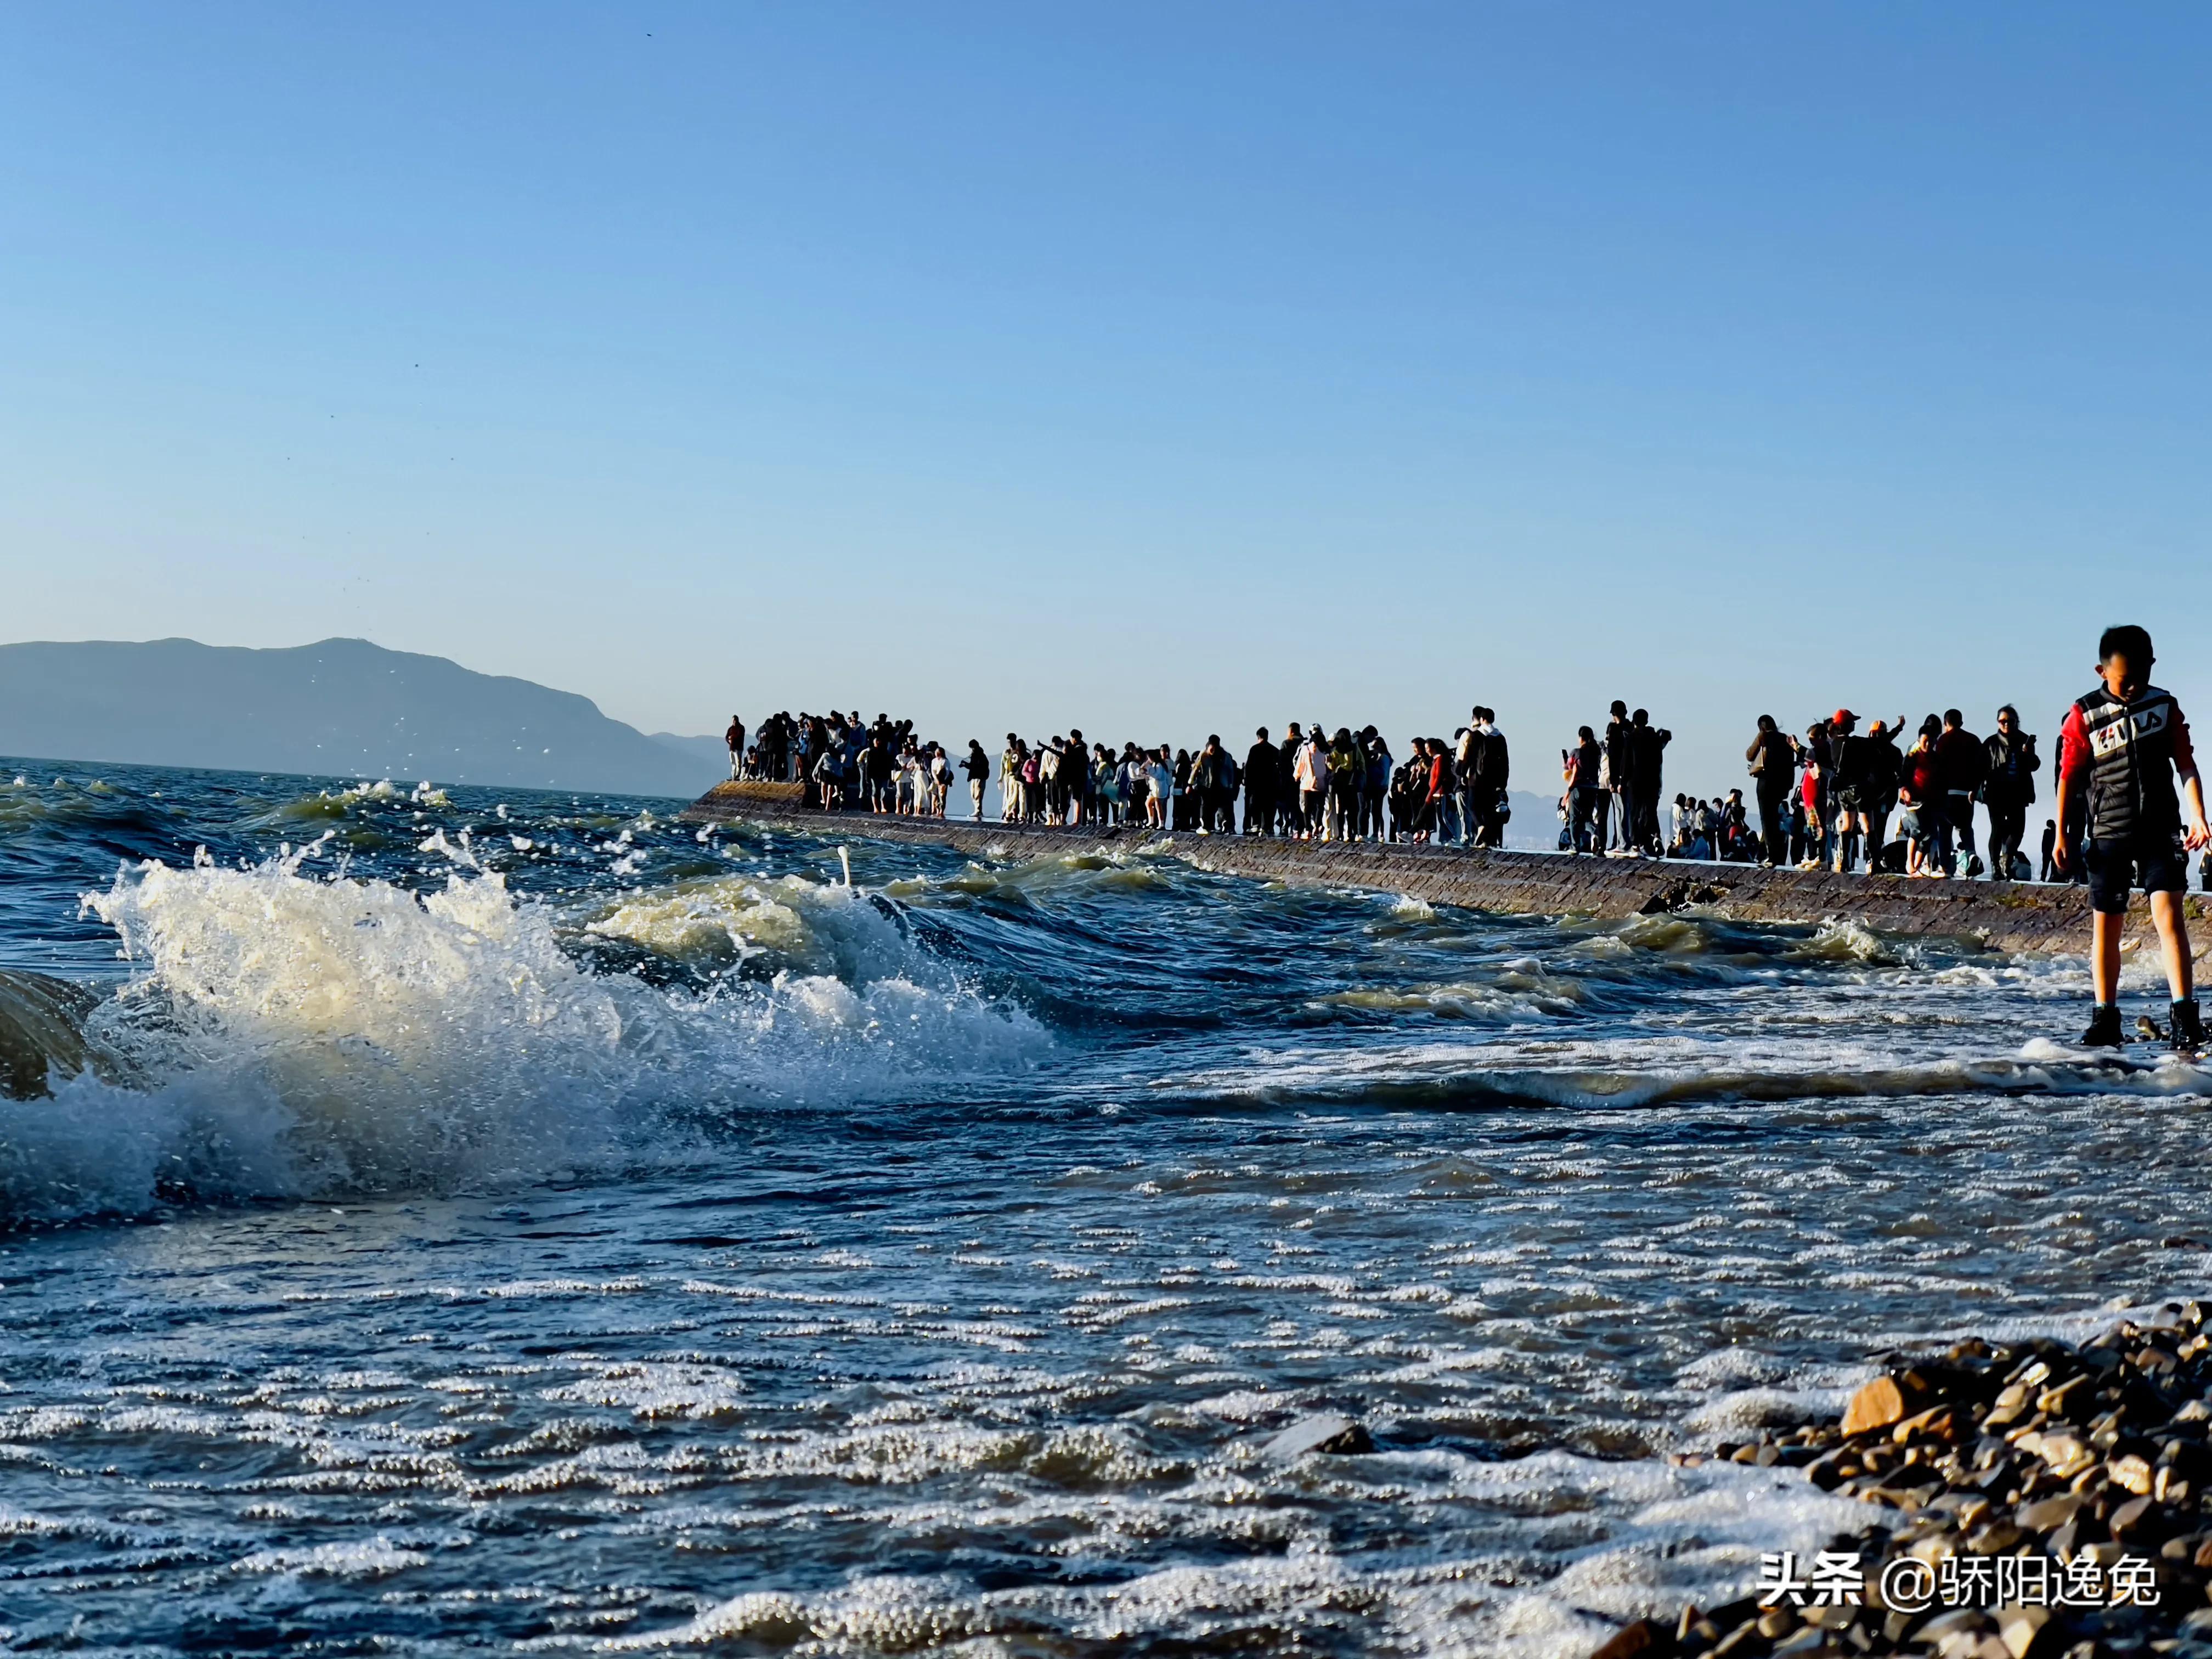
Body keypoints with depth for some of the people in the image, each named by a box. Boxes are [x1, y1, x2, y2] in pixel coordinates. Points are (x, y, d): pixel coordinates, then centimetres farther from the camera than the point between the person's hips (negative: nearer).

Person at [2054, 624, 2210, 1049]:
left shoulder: (2164, 706, 2)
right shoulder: (2084, 715, -4)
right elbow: (2069, 776, 0)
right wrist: (2062, 834, -3)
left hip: (2160, 829, 0)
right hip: (2108, 835, 0)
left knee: (2169, 913, -14)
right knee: (2106, 925, 5)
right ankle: (2105, 1019, 15)